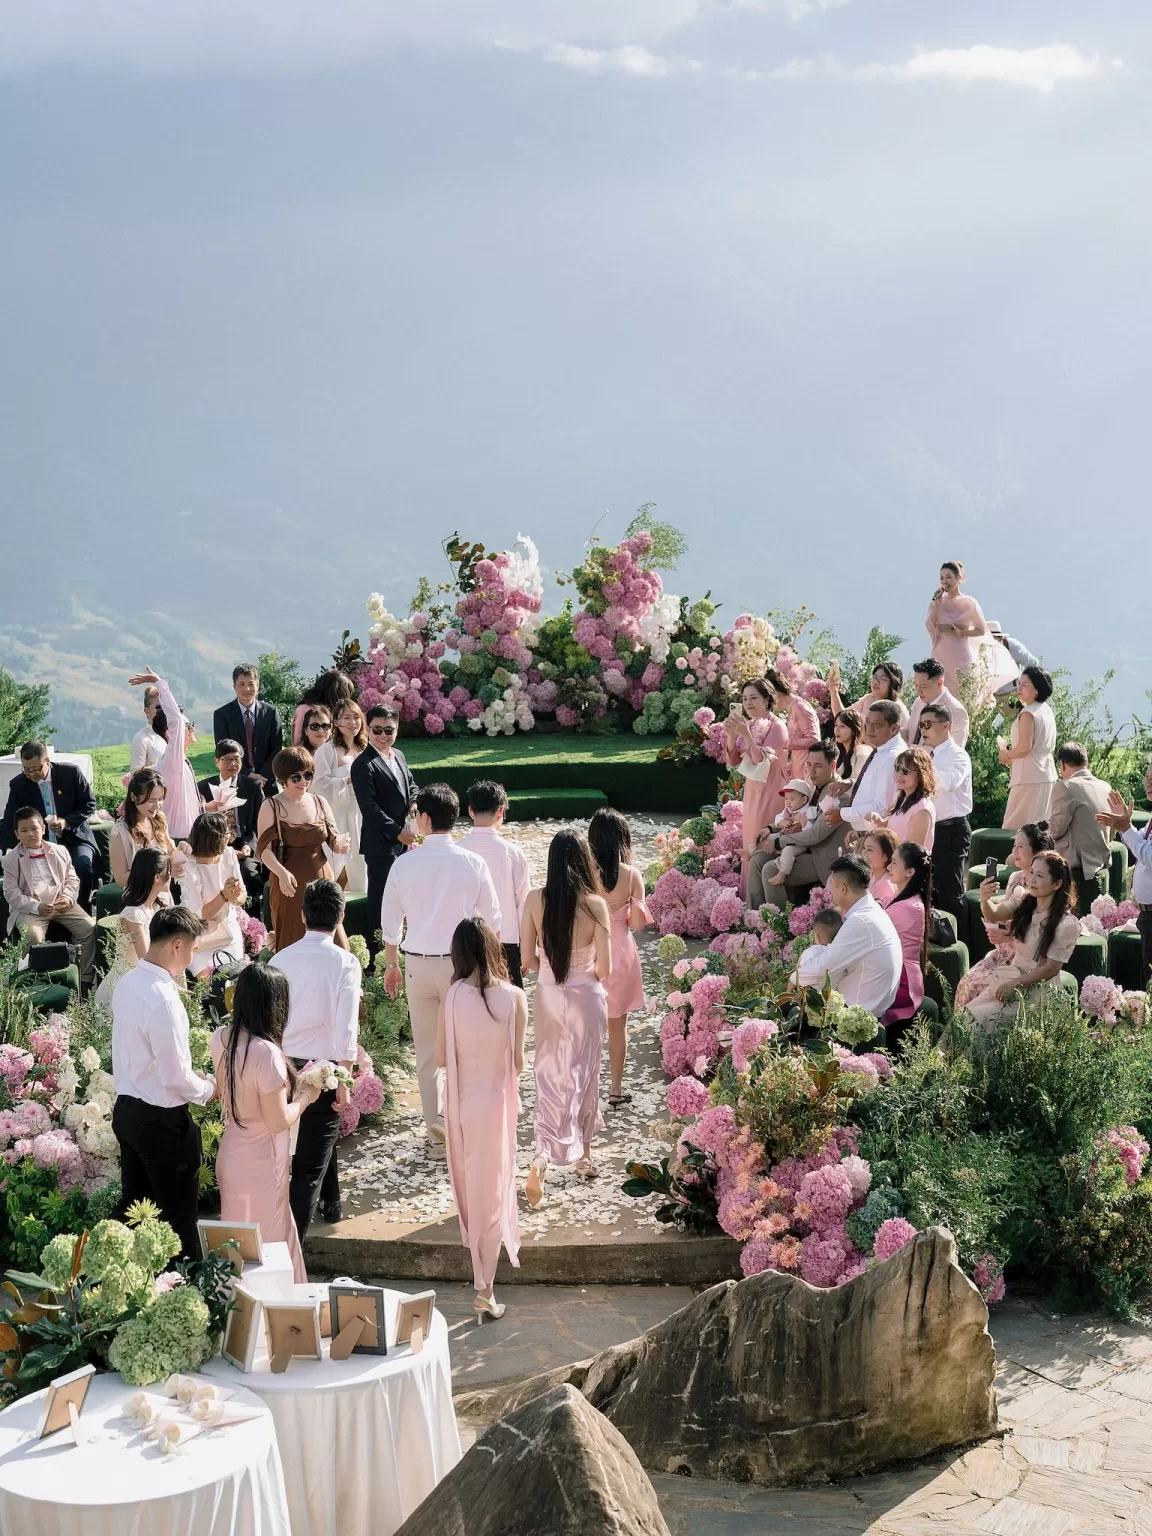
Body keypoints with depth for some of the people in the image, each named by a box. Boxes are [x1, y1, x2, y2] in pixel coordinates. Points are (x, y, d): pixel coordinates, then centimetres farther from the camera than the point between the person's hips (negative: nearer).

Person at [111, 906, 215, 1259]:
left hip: (127, 1109, 9)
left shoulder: (128, 983, 1)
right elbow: (175, 1078, -23)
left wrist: (190, 1076, 13)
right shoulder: (163, 1000, -26)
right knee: (178, 1216, 5)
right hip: (161, 1120, -9)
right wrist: (208, 1090, -4)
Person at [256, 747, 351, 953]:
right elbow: (264, 849, -12)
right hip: (290, 884, -4)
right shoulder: (271, 806, -5)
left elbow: (333, 840, 11)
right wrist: (282, 873, -30)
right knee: (293, 945, 2)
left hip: (321, 879, 4)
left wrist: (340, 845, -15)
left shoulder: (320, 802, 7)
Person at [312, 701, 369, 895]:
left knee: (359, 871, 10)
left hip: (361, 817, 6)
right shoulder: (327, 750, -6)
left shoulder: (364, 750, 14)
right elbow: (322, 785, -15)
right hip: (337, 816, -6)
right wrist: (350, 780, -20)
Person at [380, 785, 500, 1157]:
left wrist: (391, 964, 16)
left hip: (418, 964, 1)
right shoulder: (472, 863, -7)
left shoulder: (405, 864, -6)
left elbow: (390, 921, 2)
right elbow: (492, 919, 1)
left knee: (427, 1052, 10)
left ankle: (436, 1133, 14)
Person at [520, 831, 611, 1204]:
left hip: (548, 996, 2)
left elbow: (527, 959, -5)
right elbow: (604, 968, -13)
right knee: (582, 1075, 16)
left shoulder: (535, 899, -10)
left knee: (550, 1075, 13)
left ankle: (541, 1160, 4)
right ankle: (582, 1152, 26)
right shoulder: (595, 904, -17)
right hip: (585, 998, -2)